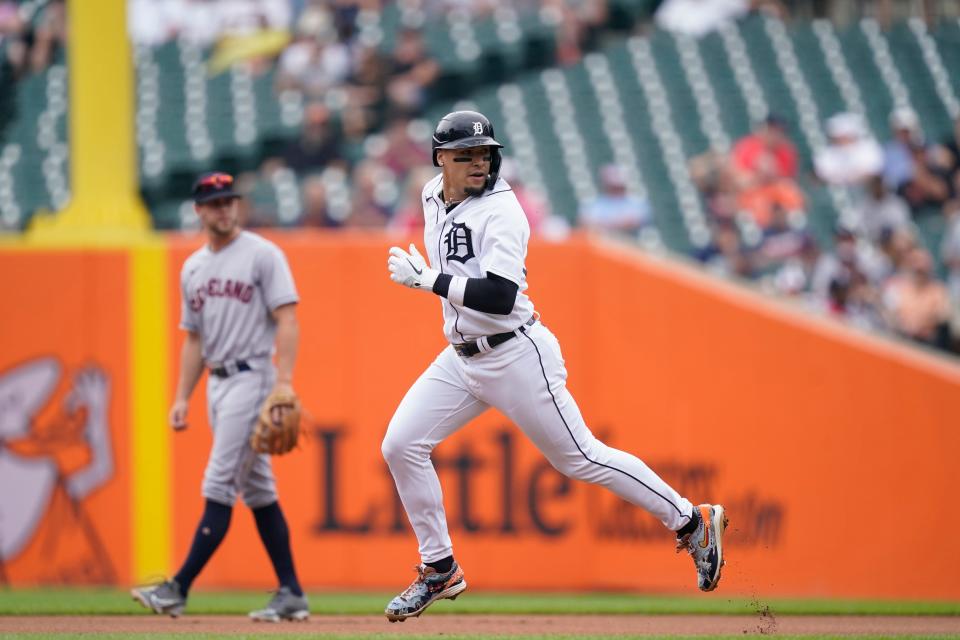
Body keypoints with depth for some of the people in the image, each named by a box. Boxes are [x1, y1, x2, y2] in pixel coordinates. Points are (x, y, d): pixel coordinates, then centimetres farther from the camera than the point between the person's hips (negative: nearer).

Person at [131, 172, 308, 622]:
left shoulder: (262, 254, -6)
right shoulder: (193, 268, 14)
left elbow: (286, 319, -12)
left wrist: (284, 381, -22)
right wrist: (182, 398, 10)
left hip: (252, 377, -8)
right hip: (217, 383, 8)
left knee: (219, 486, -11)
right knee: (257, 490, 8)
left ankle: (180, 588, -14)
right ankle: (291, 595, 11)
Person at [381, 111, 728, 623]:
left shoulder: (500, 211, -19)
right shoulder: (432, 198, 5)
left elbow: (499, 297, -30)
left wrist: (427, 279, -28)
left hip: (515, 355, -8)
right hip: (461, 358, 8)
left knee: (579, 458, -3)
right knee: (400, 446, -2)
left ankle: (691, 522, 10)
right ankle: (439, 570, 9)